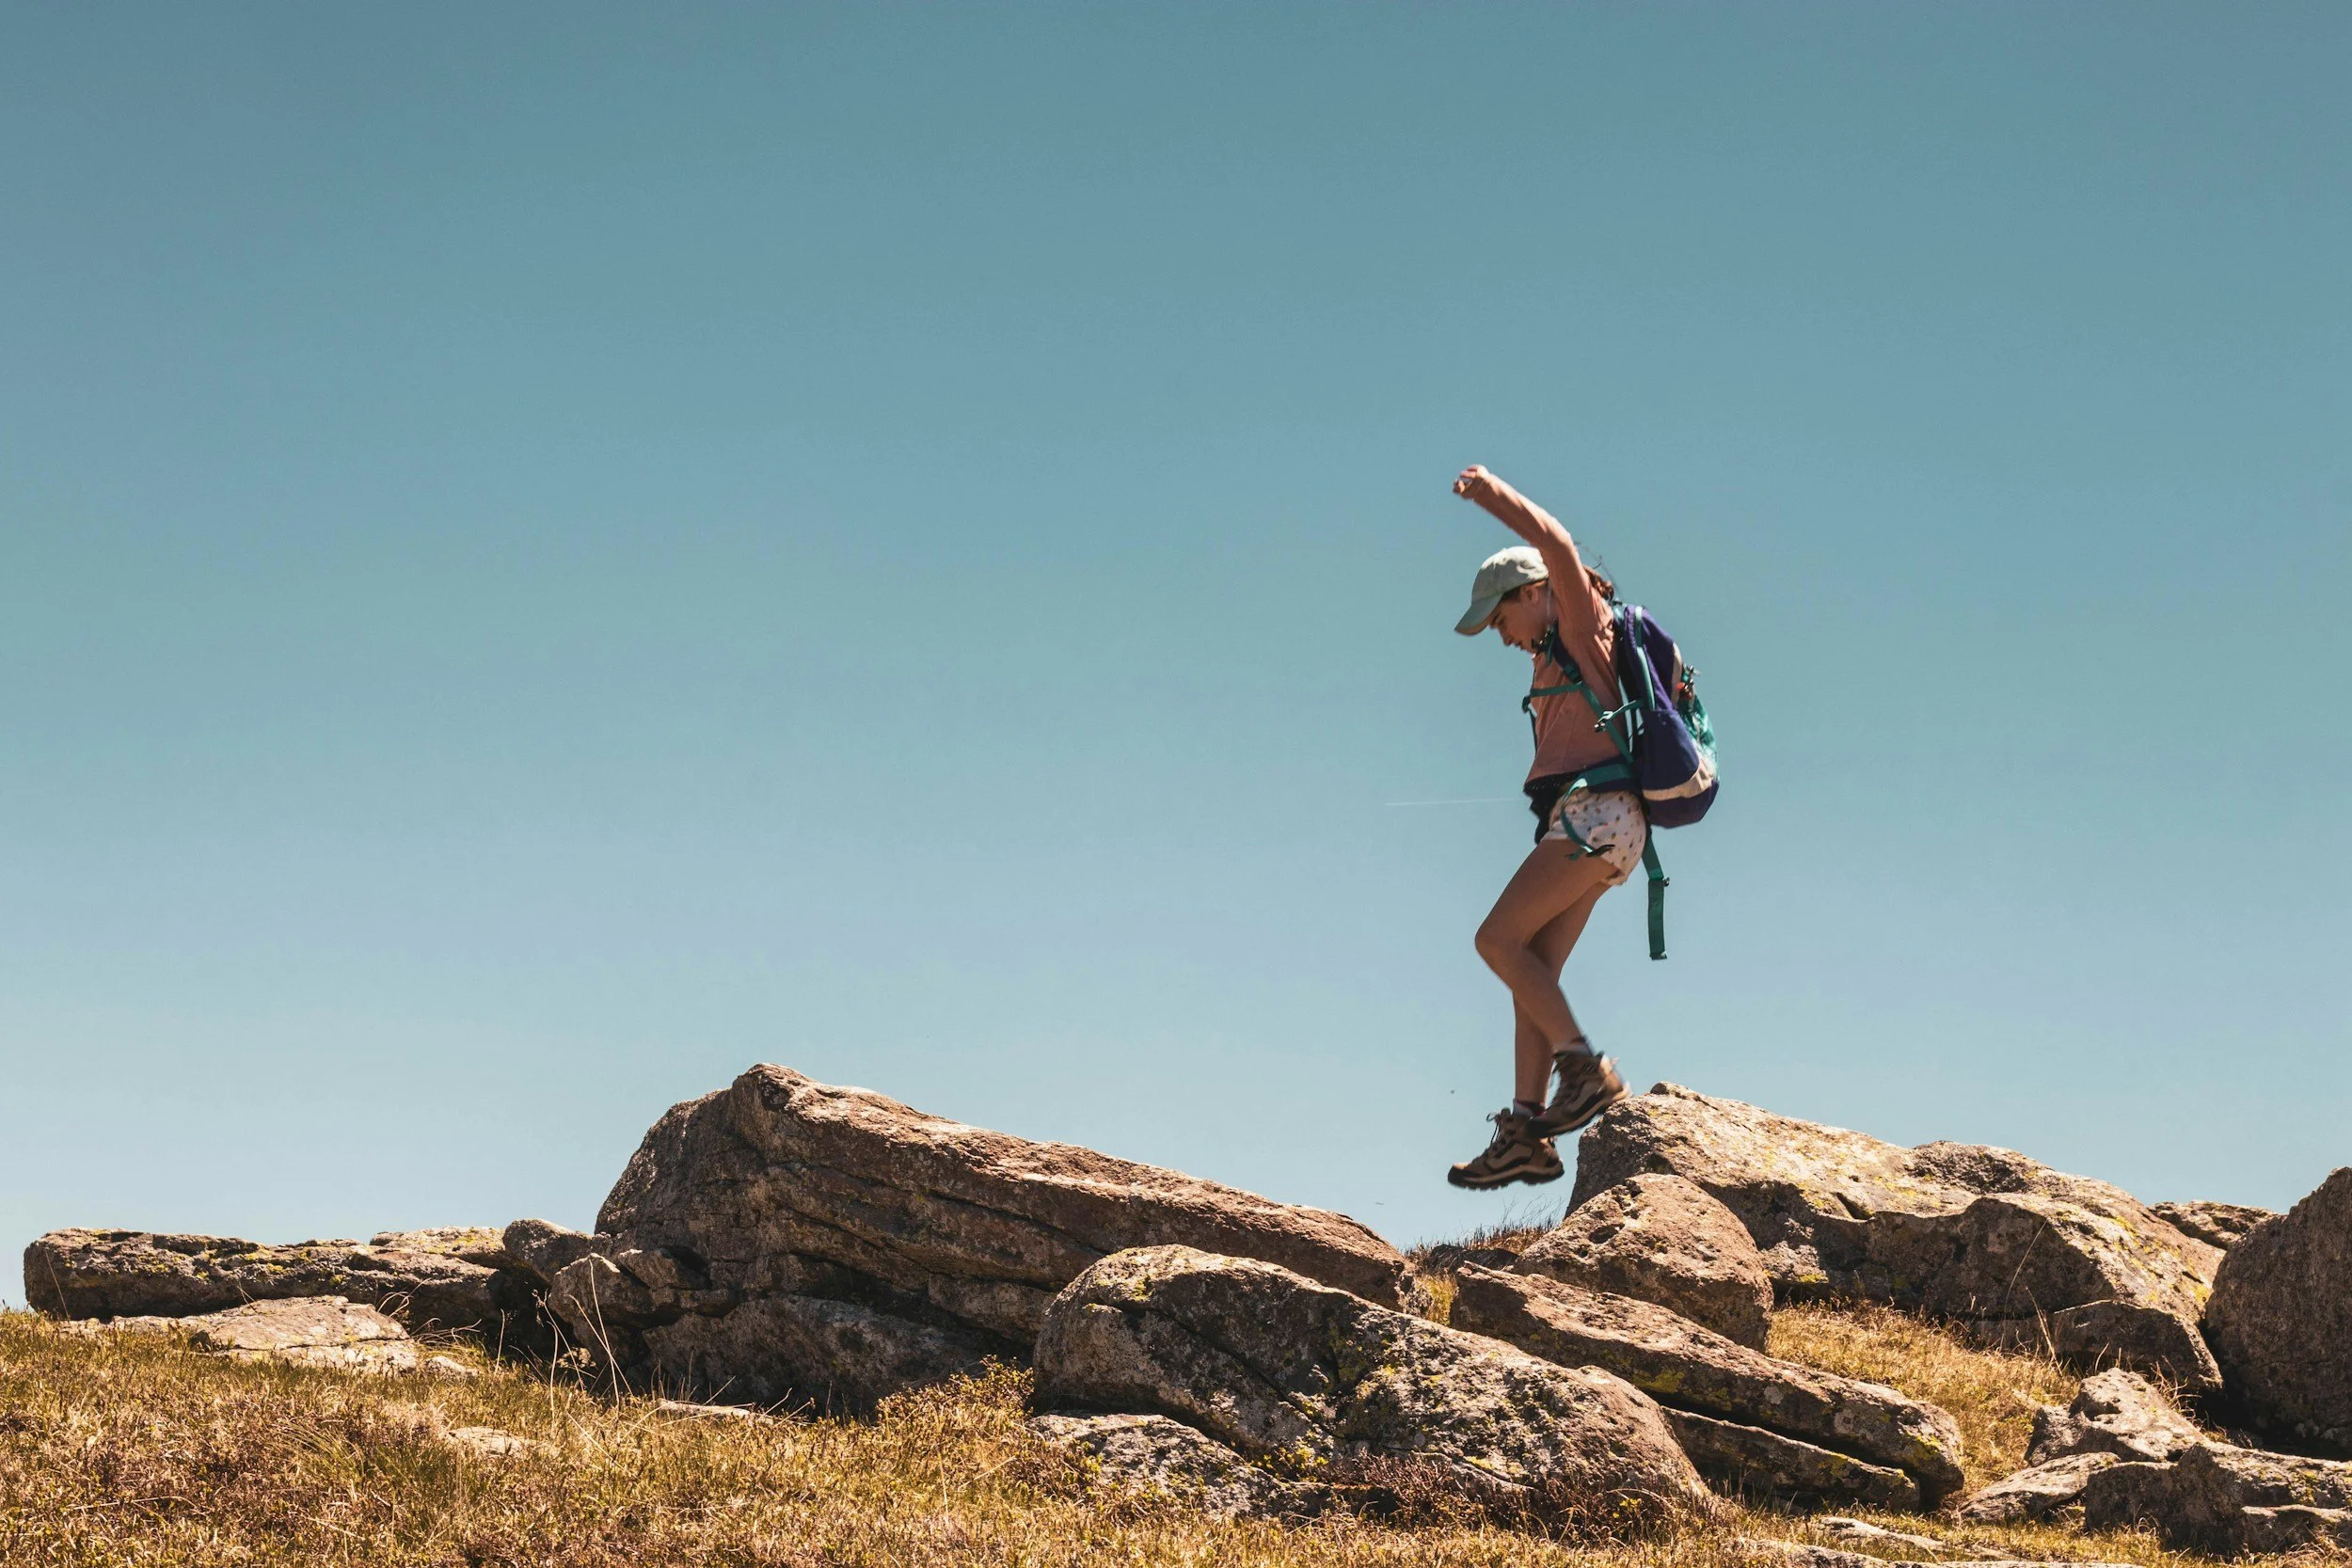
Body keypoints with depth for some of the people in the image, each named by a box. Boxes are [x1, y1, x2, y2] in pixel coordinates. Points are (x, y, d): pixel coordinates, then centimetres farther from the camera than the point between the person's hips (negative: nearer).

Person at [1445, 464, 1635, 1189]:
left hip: (1596, 813, -10)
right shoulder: (1559, 659, 27)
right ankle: (1525, 1135, -3)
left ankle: (1586, 1067, -15)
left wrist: (1490, 491, -11)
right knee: (1534, 974, 2)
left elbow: (1557, 545, -14)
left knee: (1499, 939, -14)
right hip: (1585, 825, 10)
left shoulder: (1585, 626, 1)